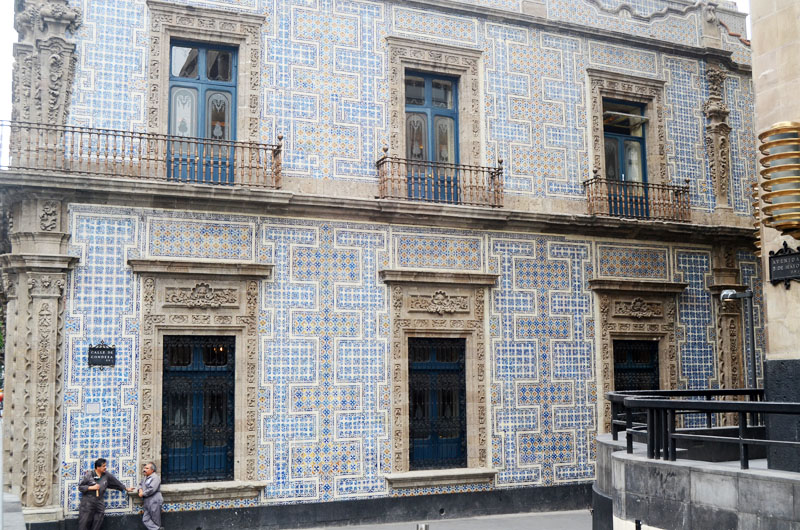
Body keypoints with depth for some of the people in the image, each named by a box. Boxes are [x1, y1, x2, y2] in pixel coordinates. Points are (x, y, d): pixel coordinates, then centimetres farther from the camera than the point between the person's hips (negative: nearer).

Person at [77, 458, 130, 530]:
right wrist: (91, 487, -13)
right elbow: (80, 487, -3)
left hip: (100, 505, 4)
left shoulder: (106, 475, 5)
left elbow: (117, 483, 17)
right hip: (87, 504, -4)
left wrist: (126, 488, 24)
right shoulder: (89, 475, -5)